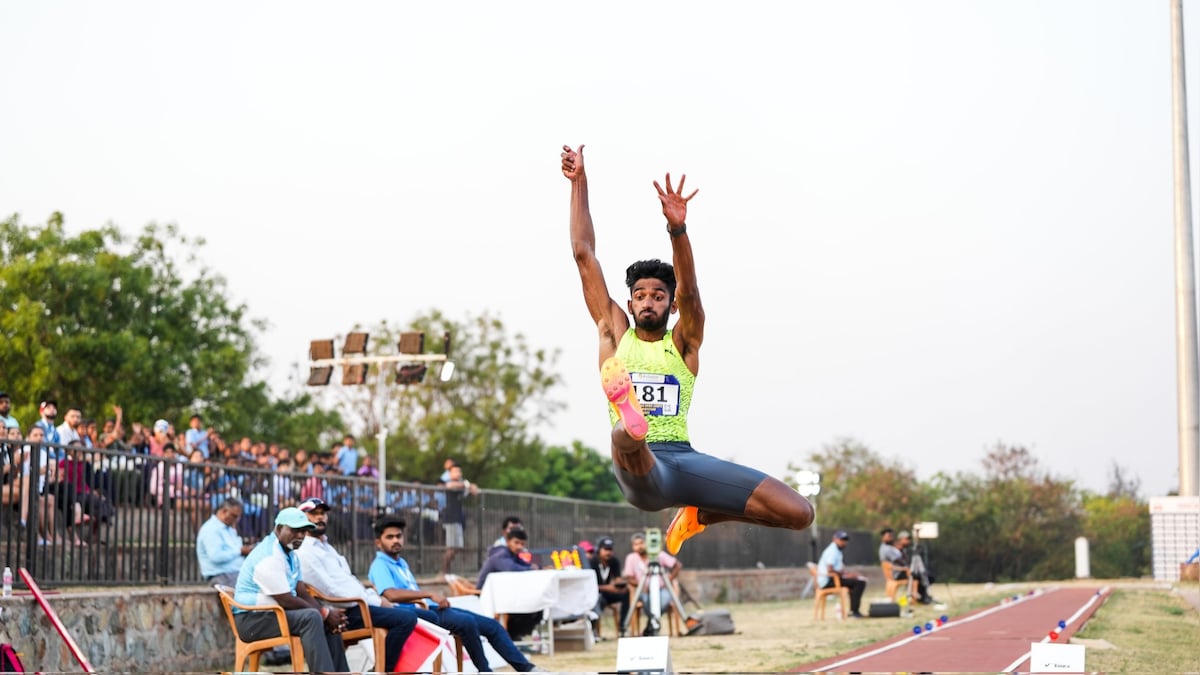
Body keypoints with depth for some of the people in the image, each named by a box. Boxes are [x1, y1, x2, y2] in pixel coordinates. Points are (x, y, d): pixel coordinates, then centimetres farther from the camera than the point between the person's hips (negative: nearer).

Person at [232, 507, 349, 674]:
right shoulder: (269, 556, -20)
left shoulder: (290, 554, 13)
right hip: (252, 620, -10)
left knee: (330, 622, 4)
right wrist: (325, 613, -15)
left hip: (273, 613, 10)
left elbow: (303, 594, 7)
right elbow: (286, 601, -22)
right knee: (310, 618, -29)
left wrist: (328, 613, -10)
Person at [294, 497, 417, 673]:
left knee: (411, 612, 4)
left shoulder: (327, 548, 23)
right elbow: (330, 590, -17)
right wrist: (375, 602, -14)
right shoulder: (305, 553, -10)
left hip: (359, 604, 10)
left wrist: (377, 598, 5)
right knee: (406, 618, -23)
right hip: (345, 612, -10)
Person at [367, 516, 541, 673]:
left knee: (491, 625, 1)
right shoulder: (379, 566, -6)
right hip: (416, 613, -10)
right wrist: (430, 595, -24)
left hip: (432, 608, 10)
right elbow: (391, 594, -24)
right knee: (467, 621, -32)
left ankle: (525, 668, 2)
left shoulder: (402, 563, 25)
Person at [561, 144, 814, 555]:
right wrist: (578, 182, 12)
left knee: (798, 513, -9)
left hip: (685, 460, 2)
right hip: (641, 470, -2)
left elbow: (688, 291, -6)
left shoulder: (683, 343, 15)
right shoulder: (614, 333, 17)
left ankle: (699, 515, 14)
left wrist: (677, 229, -23)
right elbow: (583, 255, 15)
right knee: (627, 443, -39)